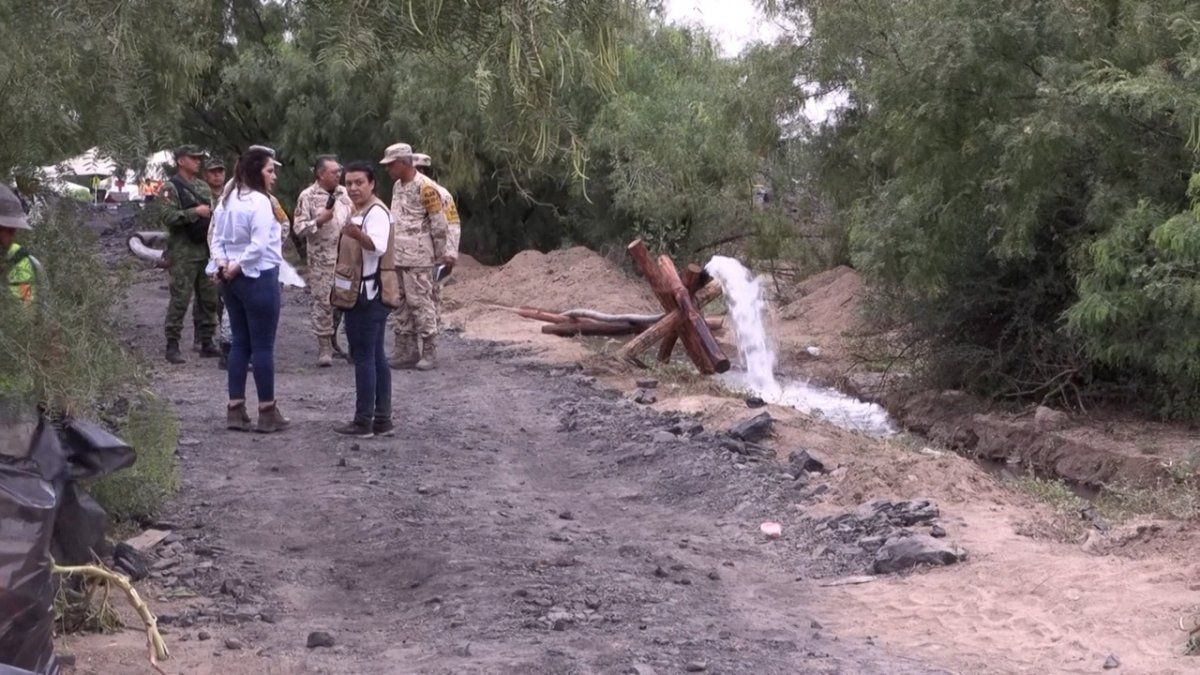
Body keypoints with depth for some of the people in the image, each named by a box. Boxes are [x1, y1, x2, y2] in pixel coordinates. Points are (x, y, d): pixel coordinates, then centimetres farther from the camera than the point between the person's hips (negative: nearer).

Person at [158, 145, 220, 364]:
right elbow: (167, 216, -18)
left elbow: (214, 213, 25)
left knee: (209, 298, 9)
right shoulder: (170, 189, -6)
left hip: (206, 250, 7)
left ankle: (206, 342, 17)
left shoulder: (203, 187, 16)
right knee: (180, 299, -6)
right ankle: (172, 345, 0)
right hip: (183, 253, -7)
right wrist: (195, 212, -19)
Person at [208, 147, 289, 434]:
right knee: (263, 346, -1)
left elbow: (217, 238, 9)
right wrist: (238, 266, -13)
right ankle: (267, 412, 5)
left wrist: (222, 263, -5)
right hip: (259, 278, -8)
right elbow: (259, 245, -23)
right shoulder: (260, 201, -15)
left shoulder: (227, 200, 11)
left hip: (232, 279, 8)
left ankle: (235, 410, 13)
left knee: (240, 342, 12)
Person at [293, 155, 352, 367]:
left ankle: (334, 341, 22)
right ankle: (324, 348, 2)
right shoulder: (308, 196, -6)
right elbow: (298, 228, -9)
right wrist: (320, 220, -20)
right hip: (321, 260, -5)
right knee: (323, 302, -4)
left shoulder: (344, 193, 10)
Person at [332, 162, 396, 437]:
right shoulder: (361, 212, 18)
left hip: (368, 296, -11)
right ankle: (382, 420, 16)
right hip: (363, 295, 11)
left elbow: (378, 246, -33)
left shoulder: (376, 212, -15)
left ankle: (363, 422, -6)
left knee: (364, 357, -8)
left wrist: (357, 234, -52)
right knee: (376, 357, 12)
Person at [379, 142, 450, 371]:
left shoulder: (425, 187, -12)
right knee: (401, 304, 10)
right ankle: (406, 351, 16)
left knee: (420, 303, -6)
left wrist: (439, 254, -6)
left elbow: (439, 224, -10)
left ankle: (429, 353, 0)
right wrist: (390, 250, 14)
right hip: (397, 257, 8)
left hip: (417, 258, -8)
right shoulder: (397, 186, 15)